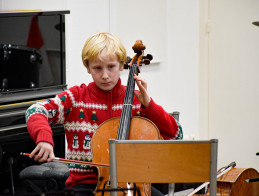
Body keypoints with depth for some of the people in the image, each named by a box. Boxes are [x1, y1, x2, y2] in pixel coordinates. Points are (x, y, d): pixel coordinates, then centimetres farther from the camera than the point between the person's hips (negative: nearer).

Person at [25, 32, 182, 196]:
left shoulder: (135, 99, 4)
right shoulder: (77, 97, 1)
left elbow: (173, 133, 2)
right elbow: (36, 111, -13)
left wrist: (148, 104, -10)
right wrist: (44, 138, -33)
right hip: (87, 181, -2)